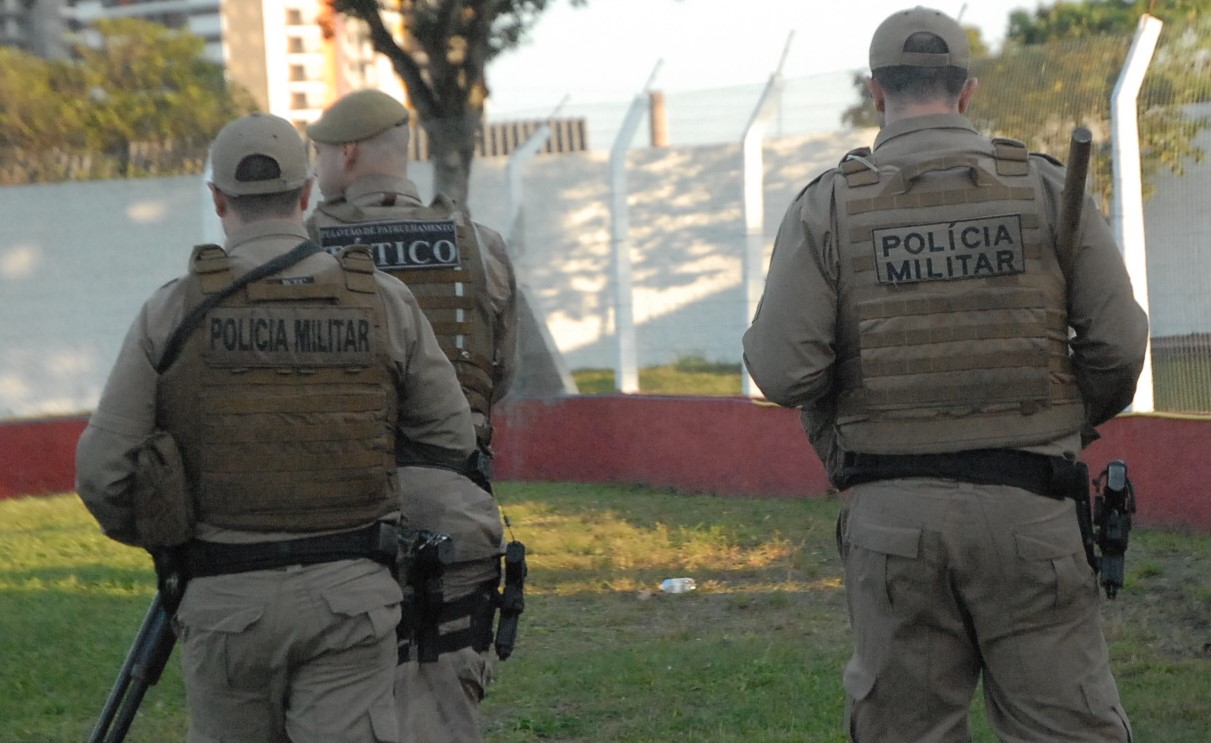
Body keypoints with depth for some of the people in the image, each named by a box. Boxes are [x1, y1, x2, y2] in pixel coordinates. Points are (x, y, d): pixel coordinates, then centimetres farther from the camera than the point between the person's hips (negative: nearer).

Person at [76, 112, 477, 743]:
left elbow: (103, 470, -5)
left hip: (227, 599, 0)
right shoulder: (382, 302, -2)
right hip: (346, 596, 0)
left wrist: (150, 536, 16)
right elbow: (450, 441, 7)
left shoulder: (173, 311, -5)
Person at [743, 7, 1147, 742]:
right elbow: (1118, 346, -2)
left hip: (894, 515, 0)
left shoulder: (829, 206, -1)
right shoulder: (1045, 187, 1)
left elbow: (783, 371, -8)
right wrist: (1075, 420, 18)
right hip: (1026, 513, 0)